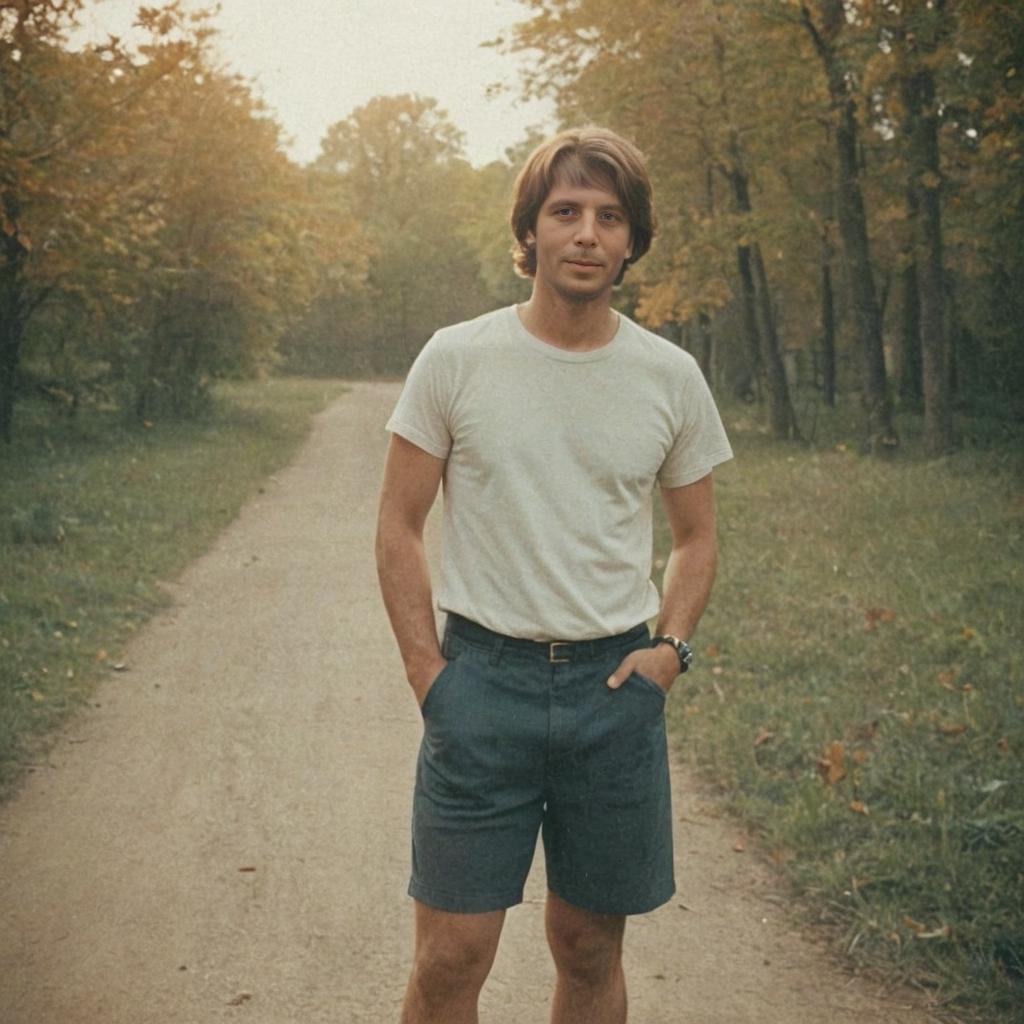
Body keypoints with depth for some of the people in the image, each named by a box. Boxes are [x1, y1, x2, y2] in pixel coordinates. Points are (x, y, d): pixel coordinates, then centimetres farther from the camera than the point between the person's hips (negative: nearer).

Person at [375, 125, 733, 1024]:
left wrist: (670, 648, -1)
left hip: (617, 684, 2)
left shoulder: (672, 378, 3)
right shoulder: (455, 359, -3)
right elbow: (398, 529, 2)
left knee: (590, 948, 12)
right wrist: (427, 671, -5)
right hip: (482, 677, -2)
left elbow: (696, 535, 14)